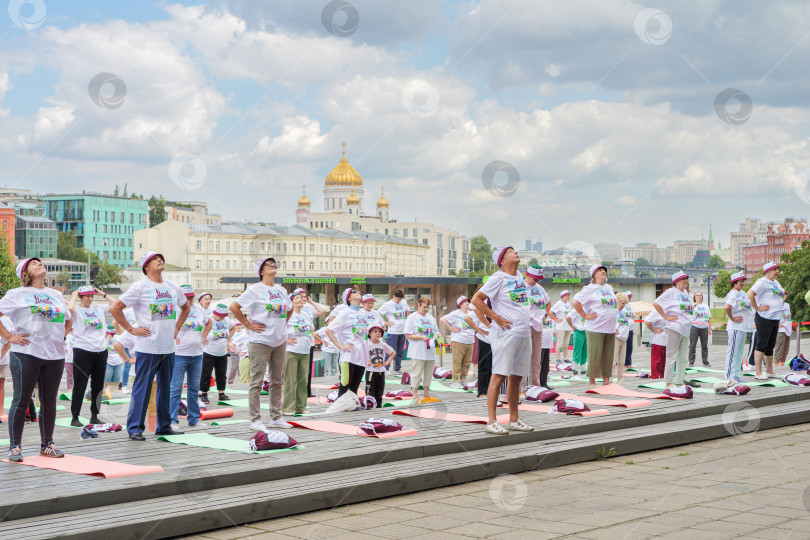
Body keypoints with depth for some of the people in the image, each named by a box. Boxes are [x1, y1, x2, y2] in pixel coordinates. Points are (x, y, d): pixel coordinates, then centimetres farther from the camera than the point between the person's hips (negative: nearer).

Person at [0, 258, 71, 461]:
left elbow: (68, 320, 30)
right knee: (21, 400, -4)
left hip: (55, 355, 5)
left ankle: (47, 444, 19)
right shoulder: (18, 294, 2)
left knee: (49, 401, 8)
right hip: (26, 354, -5)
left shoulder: (56, 295, 17)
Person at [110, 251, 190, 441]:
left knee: (165, 388, 12)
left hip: (169, 347, 6)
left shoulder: (172, 287, 12)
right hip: (147, 348, -6)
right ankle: (135, 427, 3)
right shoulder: (140, 287, -6)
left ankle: (164, 426, 21)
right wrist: (131, 329, -8)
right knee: (142, 388, -3)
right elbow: (115, 308, -7)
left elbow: (186, 307, 29)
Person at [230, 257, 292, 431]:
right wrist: (248, 324, -11)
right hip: (260, 341, -6)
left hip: (280, 341, 7)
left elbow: (289, 309, 30)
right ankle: (255, 420, -1)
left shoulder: (281, 290, 13)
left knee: (277, 381, 12)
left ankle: (276, 417, 20)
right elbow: (234, 307, -10)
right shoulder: (255, 290, -6)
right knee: (256, 382, -4)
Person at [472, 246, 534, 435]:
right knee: (499, 375, -8)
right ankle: (491, 421, -7)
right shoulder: (498, 278, -8)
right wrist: (496, 318, -13)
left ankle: (514, 420, 18)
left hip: (524, 334, 8)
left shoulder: (520, 276, 15)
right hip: (506, 333, -8)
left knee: (516, 377, 11)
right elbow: (476, 300, -11)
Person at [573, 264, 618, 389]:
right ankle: (591, 382, 2)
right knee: (594, 355, -5)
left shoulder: (609, 288, 17)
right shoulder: (590, 289, -5)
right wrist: (585, 316, -11)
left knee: (608, 355, 7)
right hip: (595, 328, -6)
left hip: (610, 328, 6)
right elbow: (575, 302, -11)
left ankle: (606, 380, 15)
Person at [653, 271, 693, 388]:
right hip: (674, 329, -8)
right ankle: (668, 382, -2)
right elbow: (655, 304, -10)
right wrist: (666, 317, -11)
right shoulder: (671, 292, -5)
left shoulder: (685, 293, 18)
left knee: (683, 358, 9)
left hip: (685, 329, 8)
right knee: (672, 356, -6)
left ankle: (679, 382, 16)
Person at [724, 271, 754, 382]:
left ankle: (736, 375, 20)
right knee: (733, 351, -7)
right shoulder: (733, 293, -13)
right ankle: (729, 376, -6)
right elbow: (727, 307, -29)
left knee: (740, 352, 13)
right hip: (736, 327, -10)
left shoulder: (742, 293, 17)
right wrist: (732, 318, -18)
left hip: (744, 327, 10)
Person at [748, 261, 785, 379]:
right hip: (764, 319, -9)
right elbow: (750, 294, -25)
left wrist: (783, 299, 19)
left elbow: (782, 294, 38)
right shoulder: (762, 282, -12)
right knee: (761, 345, -7)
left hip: (775, 319, 9)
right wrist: (757, 308, -21)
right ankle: (758, 373, -5)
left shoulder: (775, 282, 17)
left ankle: (769, 371, 24)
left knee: (770, 346, 16)